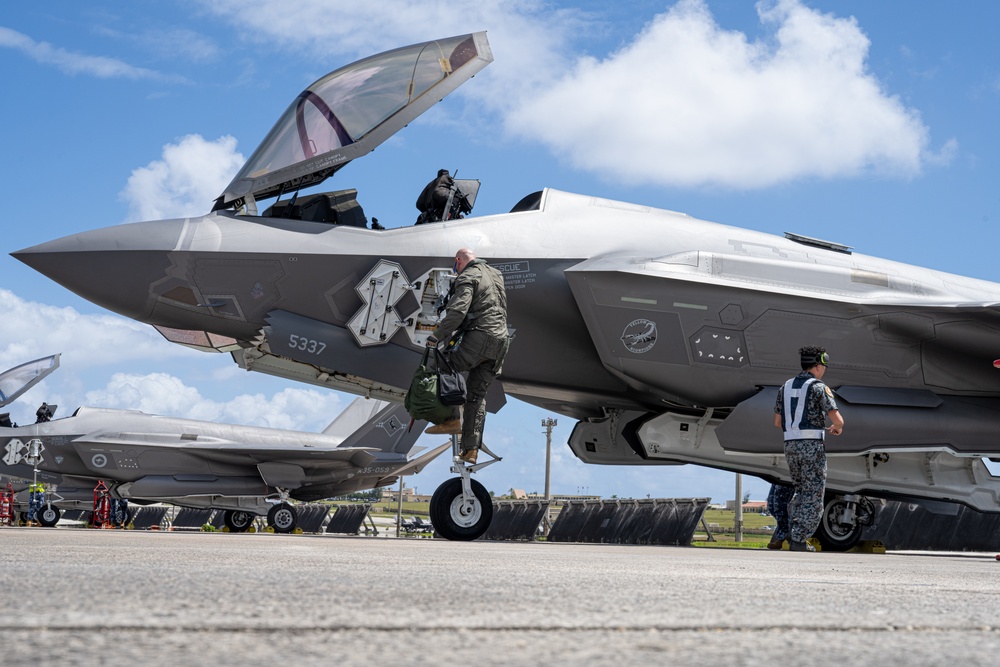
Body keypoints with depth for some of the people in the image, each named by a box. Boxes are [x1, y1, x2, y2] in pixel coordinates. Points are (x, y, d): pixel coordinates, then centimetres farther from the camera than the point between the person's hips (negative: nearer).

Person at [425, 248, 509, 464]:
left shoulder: (467, 278, -4)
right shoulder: (495, 274, 22)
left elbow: (457, 311, -18)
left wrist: (437, 336, -14)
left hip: (478, 337, -8)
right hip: (500, 340, 8)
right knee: (477, 393, 12)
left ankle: (452, 420, -3)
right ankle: (471, 449, 8)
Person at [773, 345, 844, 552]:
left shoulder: (786, 387, 14)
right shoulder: (819, 388, -6)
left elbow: (777, 422, 18)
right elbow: (837, 419, -11)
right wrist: (837, 428, 13)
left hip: (791, 446, 6)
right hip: (812, 446, -6)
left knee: (802, 491, 21)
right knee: (813, 495, 1)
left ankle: (793, 532, 8)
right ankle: (798, 540, -7)